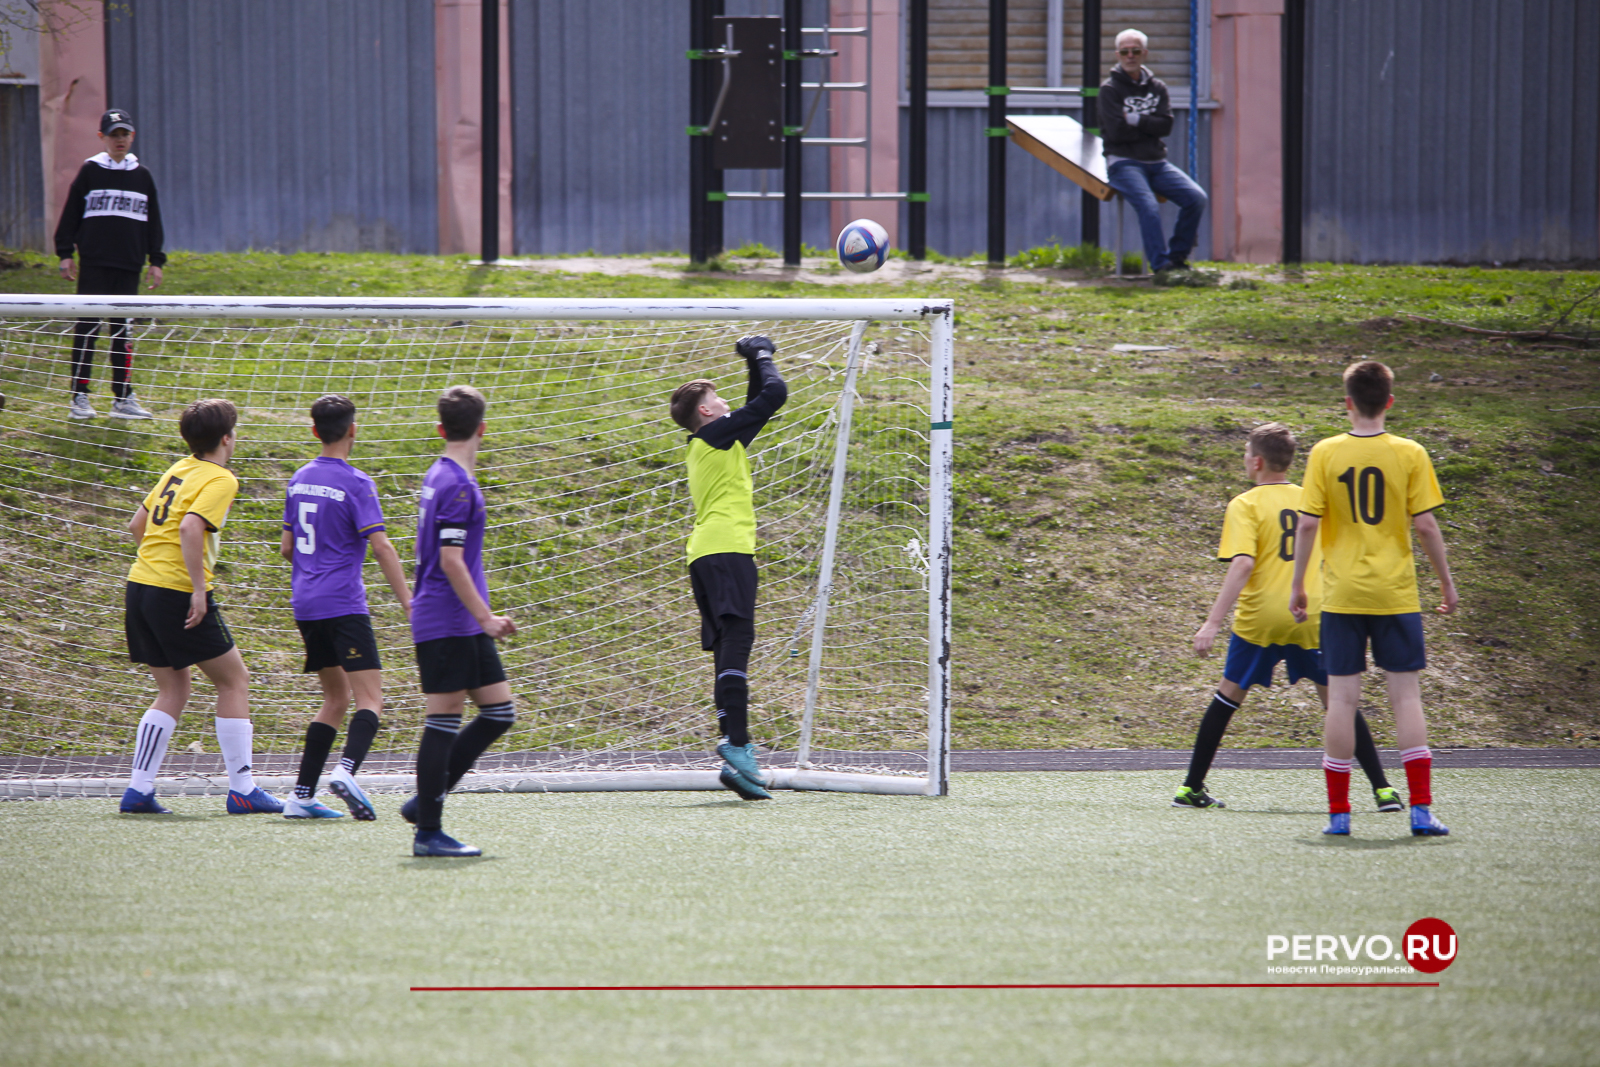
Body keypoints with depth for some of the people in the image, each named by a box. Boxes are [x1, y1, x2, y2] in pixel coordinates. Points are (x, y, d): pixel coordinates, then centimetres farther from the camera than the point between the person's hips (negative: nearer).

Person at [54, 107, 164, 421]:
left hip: (129, 265, 3)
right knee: (87, 327, -5)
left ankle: (123, 398, 8)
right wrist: (65, 253, -2)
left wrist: (156, 260, 13)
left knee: (123, 330, 4)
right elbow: (71, 215, 5)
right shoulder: (90, 171, 4)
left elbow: (153, 221, 17)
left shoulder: (142, 175, 12)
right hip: (93, 263, -3)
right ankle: (79, 398, -4)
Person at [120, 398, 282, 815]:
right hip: (178, 590, -8)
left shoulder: (178, 470, 16)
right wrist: (199, 588, -22)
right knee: (234, 680, 5)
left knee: (173, 692, 15)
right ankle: (242, 790, 4)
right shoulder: (220, 480, -9)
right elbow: (190, 528, -25)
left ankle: (139, 790, 6)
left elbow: (137, 524, 21)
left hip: (140, 584, 8)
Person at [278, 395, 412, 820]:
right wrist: (408, 602, -16)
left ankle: (302, 795, 8)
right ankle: (347, 770, -36)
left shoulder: (300, 479, 12)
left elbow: (287, 547, 20)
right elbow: (381, 546, -16)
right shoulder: (355, 483, -9)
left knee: (336, 698, 16)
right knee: (370, 699, -11)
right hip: (343, 606, -7)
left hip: (305, 605, 7)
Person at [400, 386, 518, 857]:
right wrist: (484, 616, -19)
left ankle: (425, 802, 14)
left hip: (464, 626, 10)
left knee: (499, 710, 10)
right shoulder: (457, 486, -15)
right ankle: (428, 831, -4)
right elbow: (450, 560, -20)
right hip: (447, 623, -10)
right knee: (444, 719, -7)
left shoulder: (441, 476, 15)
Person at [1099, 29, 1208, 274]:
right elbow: (1117, 131, -10)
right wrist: (1149, 126, -1)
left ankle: (1177, 256, -6)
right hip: (1124, 162, -5)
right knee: (1149, 206, -32)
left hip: (1157, 162, 5)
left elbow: (1166, 125, 0)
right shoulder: (1110, 89, 1)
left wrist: (1135, 120, -9)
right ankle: (1160, 264, -30)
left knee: (1196, 198, -17)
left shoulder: (1157, 87, 15)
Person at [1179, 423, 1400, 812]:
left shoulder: (1245, 505, -4)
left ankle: (1191, 788, 16)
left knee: (1229, 693, 12)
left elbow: (1242, 565, -16)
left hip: (1260, 617, -3)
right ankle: (1382, 789, 2)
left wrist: (1213, 623, -19)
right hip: (1312, 618, 3)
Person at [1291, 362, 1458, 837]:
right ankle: (1421, 809, -2)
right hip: (1396, 595, 0)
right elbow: (1425, 525, -4)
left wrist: (1298, 585, 6)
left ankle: (1338, 812, 5)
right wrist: (1446, 582, 8)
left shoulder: (1325, 454, -3)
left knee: (1342, 696, 4)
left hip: (1341, 595, 0)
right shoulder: (1409, 454, -4)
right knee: (1406, 695, 4)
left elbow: (1308, 524, -5)